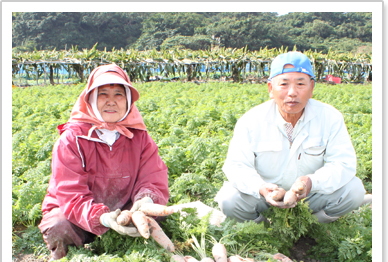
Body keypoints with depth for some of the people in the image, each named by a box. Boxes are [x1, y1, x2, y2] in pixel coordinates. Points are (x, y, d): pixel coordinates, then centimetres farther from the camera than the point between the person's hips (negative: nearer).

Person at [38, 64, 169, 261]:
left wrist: (147, 200, -36)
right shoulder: (71, 139, -16)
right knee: (57, 227, -33)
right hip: (78, 216, -3)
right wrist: (102, 218, -43)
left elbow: (153, 181, -10)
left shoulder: (139, 137, -5)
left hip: (121, 212, 3)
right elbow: (71, 195, -23)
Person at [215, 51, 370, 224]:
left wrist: (312, 182, -36)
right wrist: (260, 188, -38)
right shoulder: (251, 121, -14)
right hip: (265, 197, -1)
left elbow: (344, 164, -14)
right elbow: (236, 165, -16)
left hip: (312, 196, 1)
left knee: (354, 190, -21)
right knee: (229, 199, -28)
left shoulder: (330, 117, -10)